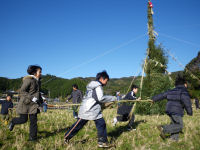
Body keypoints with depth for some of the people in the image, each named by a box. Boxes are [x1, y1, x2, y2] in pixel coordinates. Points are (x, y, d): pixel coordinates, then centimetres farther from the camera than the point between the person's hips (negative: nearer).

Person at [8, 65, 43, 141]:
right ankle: (13, 122, 35)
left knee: (33, 121, 1)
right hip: (25, 103, -6)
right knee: (23, 119, 2)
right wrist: (31, 98, -24)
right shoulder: (28, 80, -14)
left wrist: (42, 101, 14)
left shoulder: (38, 81, 10)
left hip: (33, 104, 6)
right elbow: (22, 91, -17)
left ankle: (32, 138, 10)